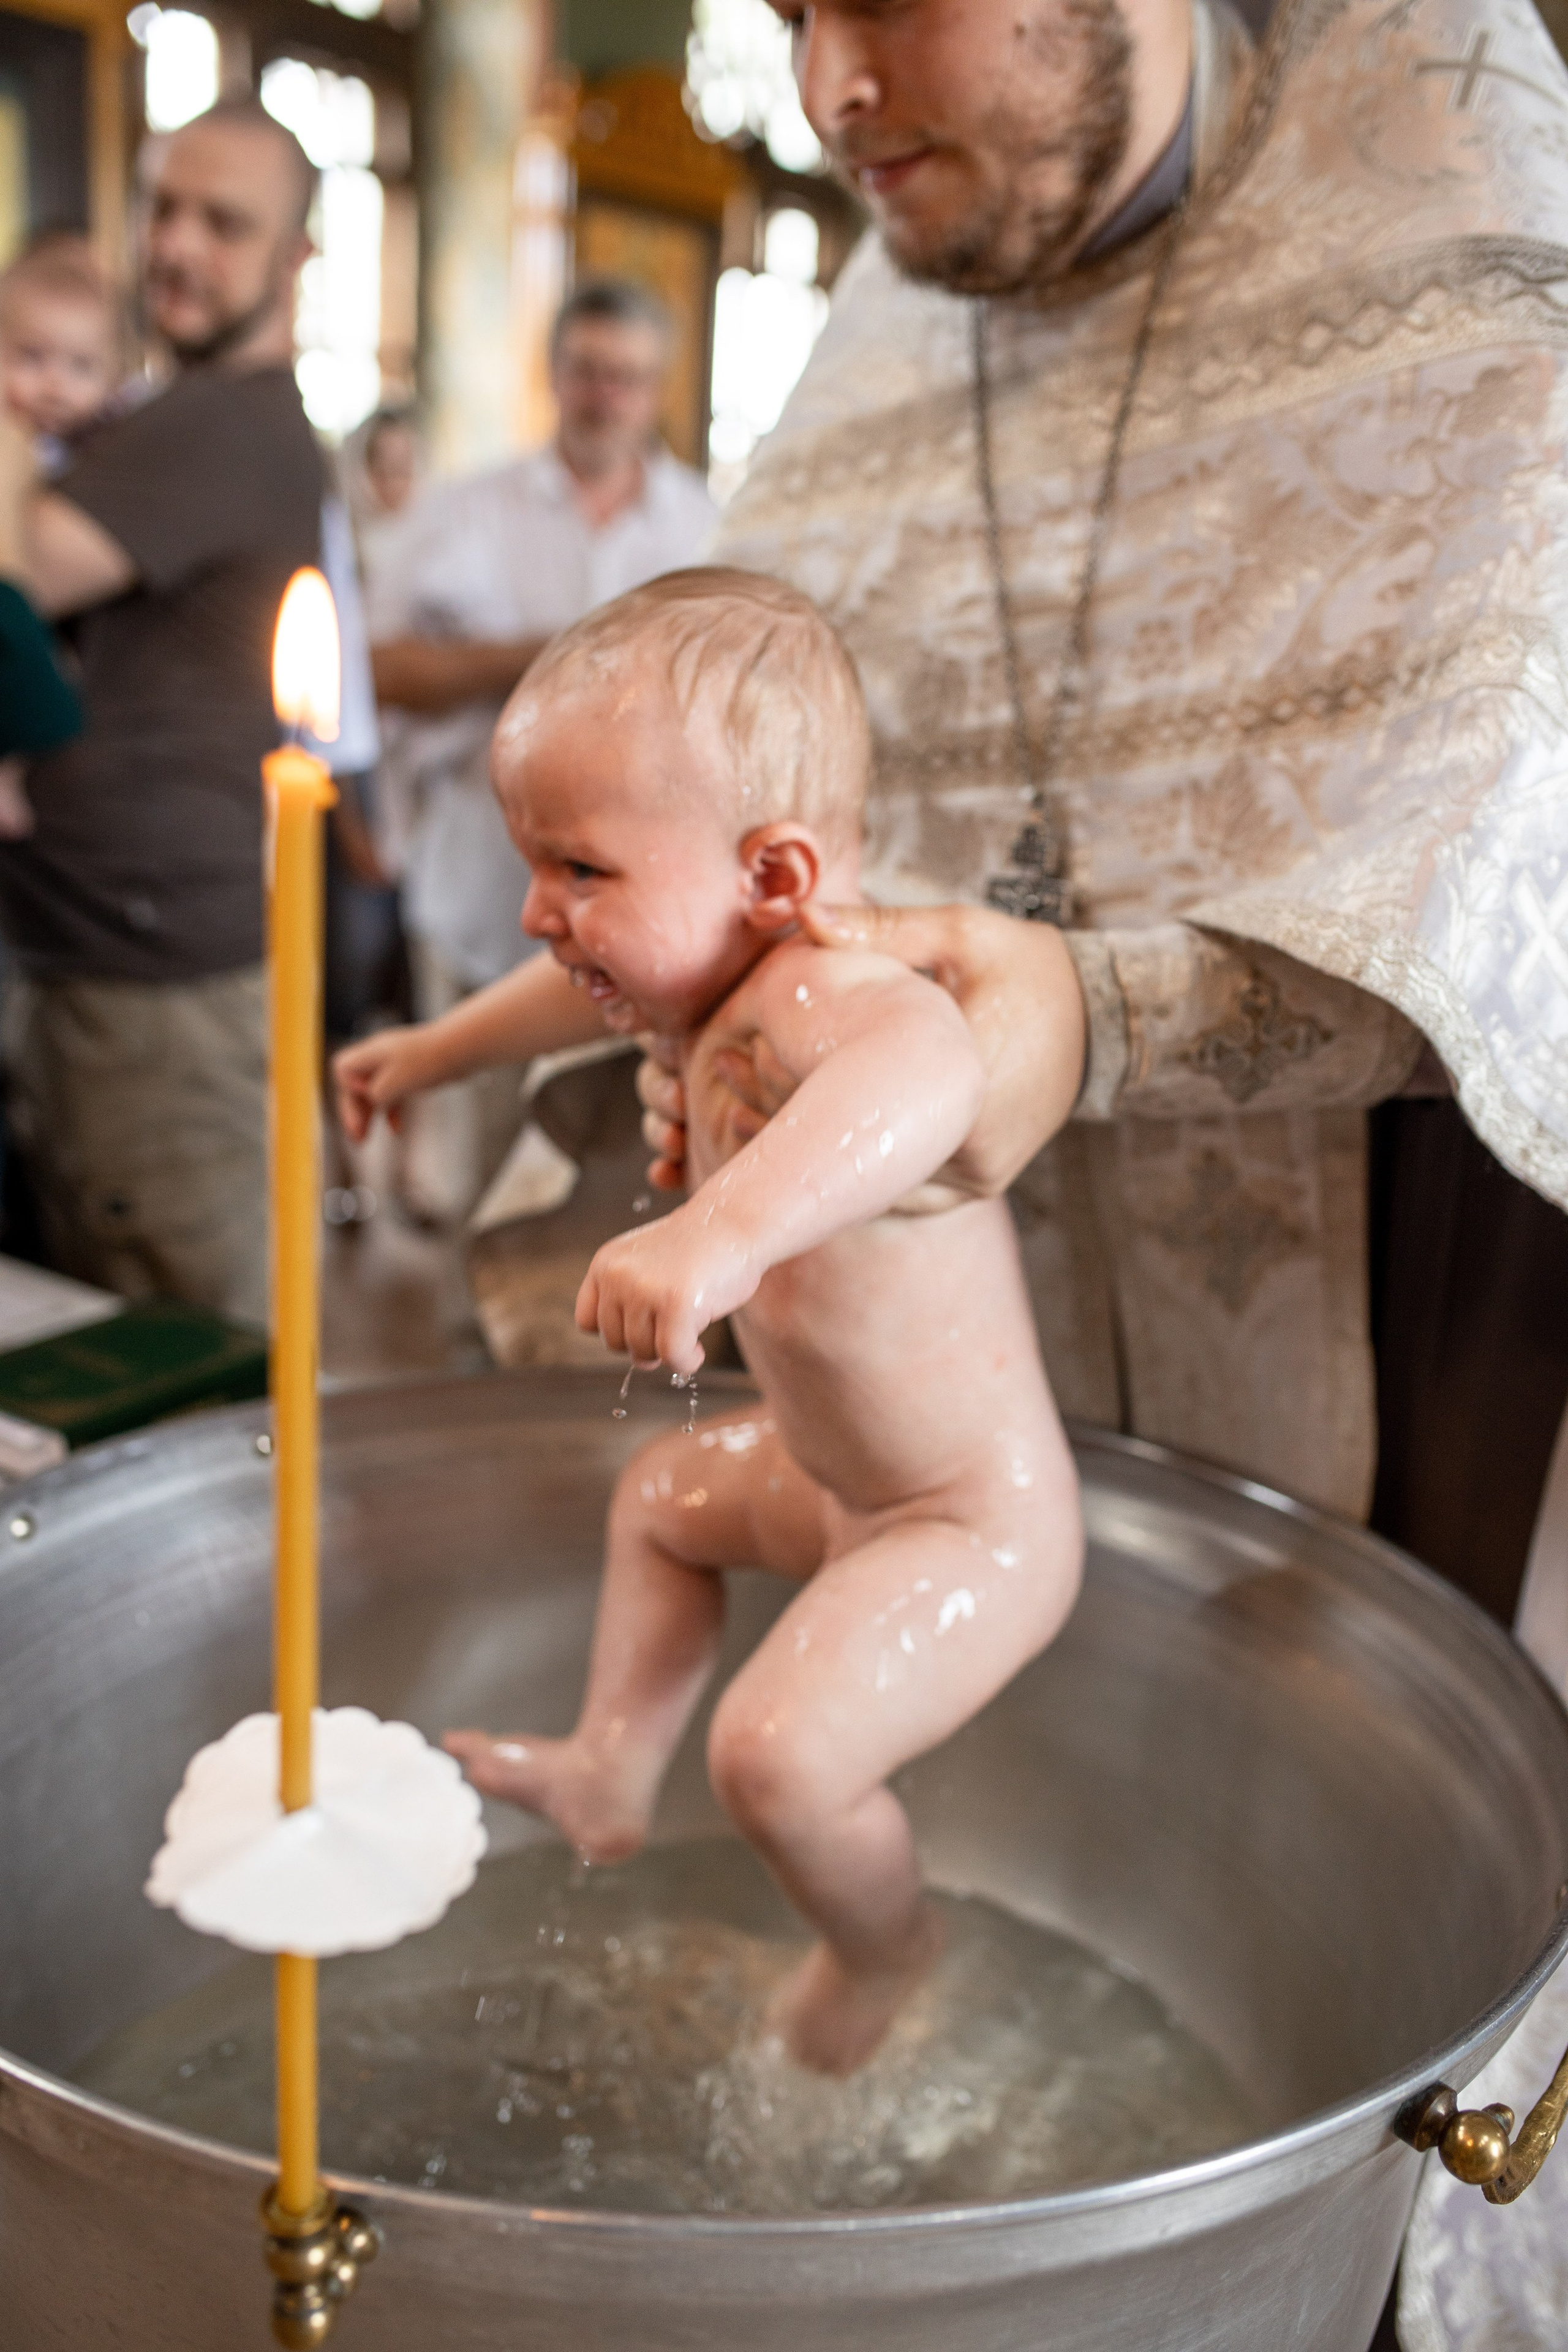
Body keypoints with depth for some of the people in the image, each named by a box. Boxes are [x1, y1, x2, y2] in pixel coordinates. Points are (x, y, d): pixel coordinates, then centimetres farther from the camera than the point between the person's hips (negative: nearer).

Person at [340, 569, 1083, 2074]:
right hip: (840, 1473, 10)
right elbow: (584, 986, 22)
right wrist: (440, 1046, 35)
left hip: (975, 1529, -10)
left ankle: (885, 1943, 11)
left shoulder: (817, 1002, -34)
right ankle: (610, 1778, 46)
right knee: (664, 1494, 29)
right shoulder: (708, 972, -2)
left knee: (773, 1752, -23)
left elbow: (927, 1066, -59)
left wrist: (723, 1232, -73)